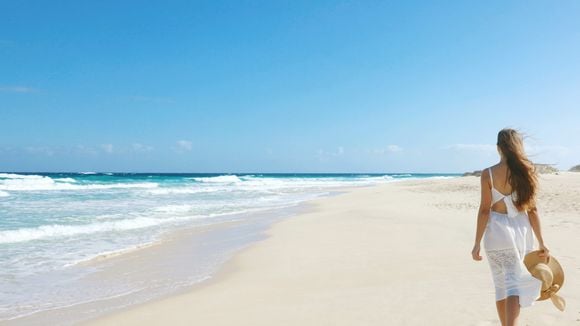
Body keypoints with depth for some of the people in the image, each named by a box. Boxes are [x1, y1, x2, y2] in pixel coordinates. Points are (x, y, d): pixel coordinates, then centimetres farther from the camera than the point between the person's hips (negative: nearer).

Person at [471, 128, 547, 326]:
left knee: (501, 284, 13)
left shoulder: (488, 174, -8)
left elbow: (484, 210, -10)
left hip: (497, 231, -2)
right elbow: (532, 209, 0)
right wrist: (541, 243, 6)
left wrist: (477, 243, -5)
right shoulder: (526, 172, -1)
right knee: (515, 282, 9)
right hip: (521, 229, 2)